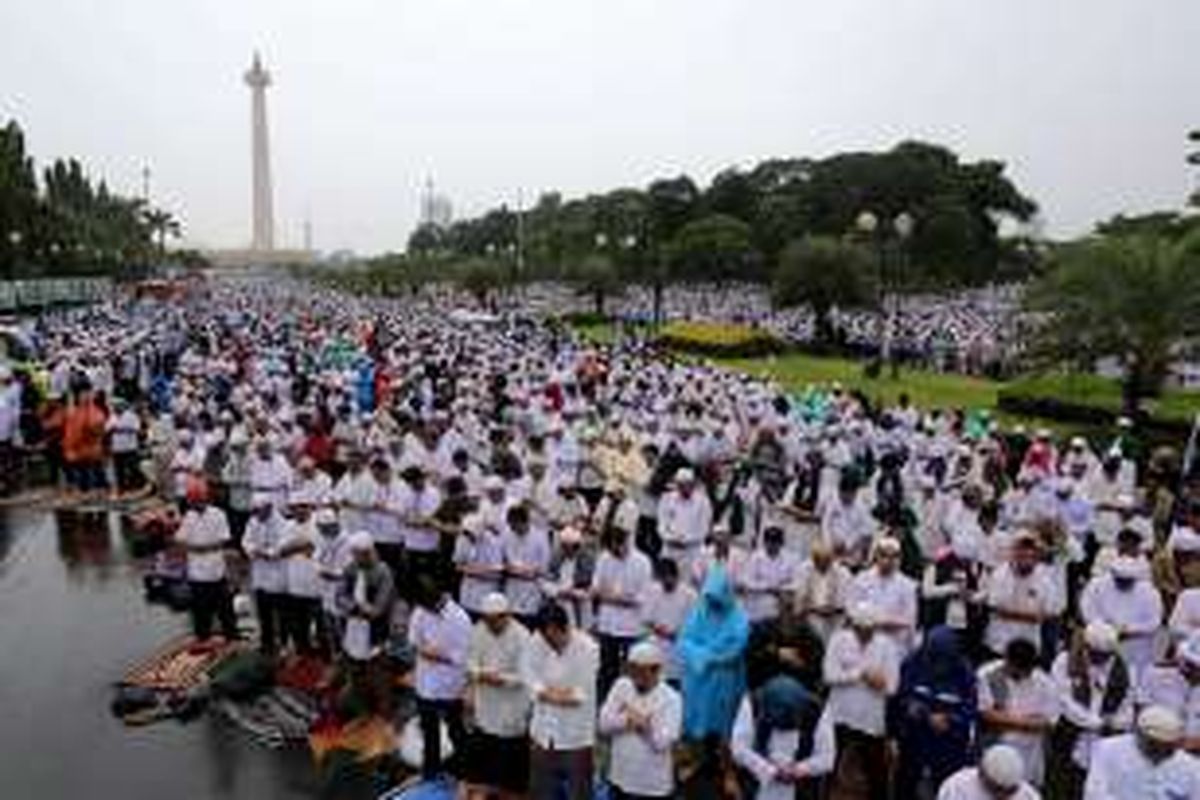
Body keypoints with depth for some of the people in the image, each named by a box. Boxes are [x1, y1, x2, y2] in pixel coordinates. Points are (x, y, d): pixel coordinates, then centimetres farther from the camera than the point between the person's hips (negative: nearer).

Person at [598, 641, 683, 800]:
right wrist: (628, 718, -20)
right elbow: (604, 723, -8)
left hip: (654, 785, -4)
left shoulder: (671, 699, -15)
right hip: (621, 779, 4)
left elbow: (662, 741, -21)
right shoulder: (621, 686, -2)